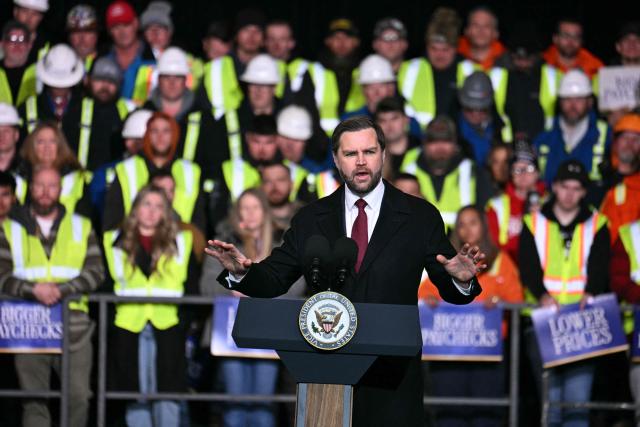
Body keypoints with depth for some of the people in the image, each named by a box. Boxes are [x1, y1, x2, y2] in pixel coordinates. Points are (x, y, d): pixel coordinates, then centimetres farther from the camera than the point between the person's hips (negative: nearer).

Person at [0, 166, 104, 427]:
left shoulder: (81, 227, 13)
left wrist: (61, 290, -14)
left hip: (73, 325, 0)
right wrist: (33, 290, -18)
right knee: (33, 400, -1)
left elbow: (95, 273, 3)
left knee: (78, 396, -5)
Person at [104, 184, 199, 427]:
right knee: (135, 394, 2)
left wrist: (185, 320, -4)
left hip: (167, 328, 0)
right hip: (129, 328, 0)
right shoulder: (115, 242, 11)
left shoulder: (180, 242, 11)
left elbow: (191, 288, 8)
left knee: (167, 392, -4)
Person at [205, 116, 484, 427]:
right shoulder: (310, 220, 9)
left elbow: (449, 290, 2)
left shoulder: (420, 217, 3)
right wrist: (241, 272, -12)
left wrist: (462, 281, -21)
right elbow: (274, 279, 9)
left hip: (392, 379, -1)